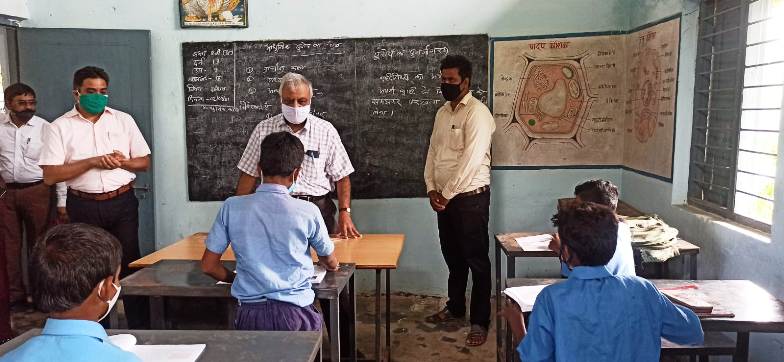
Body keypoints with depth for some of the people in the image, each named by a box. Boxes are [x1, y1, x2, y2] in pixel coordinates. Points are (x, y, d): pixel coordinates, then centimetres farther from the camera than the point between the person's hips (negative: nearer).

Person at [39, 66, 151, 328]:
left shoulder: (123, 120, 5)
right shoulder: (59, 127, -1)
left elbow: (144, 162, 7)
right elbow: (50, 176, -8)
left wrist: (122, 162, -13)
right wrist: (93, 161, -16)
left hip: (122, 202, 1)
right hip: (84, 207, 0)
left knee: (129, 263, 5)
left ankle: (139, 327, 16)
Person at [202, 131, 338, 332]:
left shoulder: (232, 207, -2)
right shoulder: (308, 212, -6)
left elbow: (208, 265, 4)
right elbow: (331, 264, 9)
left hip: (249, 315, 3)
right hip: (295, 313, -2)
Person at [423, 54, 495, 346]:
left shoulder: (477, 112, -15)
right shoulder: (442, 112, 12)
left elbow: (471, 160, -21)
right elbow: (433, 151, 13)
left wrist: (447, 193, -16)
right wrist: (432, 188, 1)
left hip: (470, 197, -8)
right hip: (445, 196, 8)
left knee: (476, 259, 2)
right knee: (453, 256, 19)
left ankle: (480, 321, 12)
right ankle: (455, 308, 34)